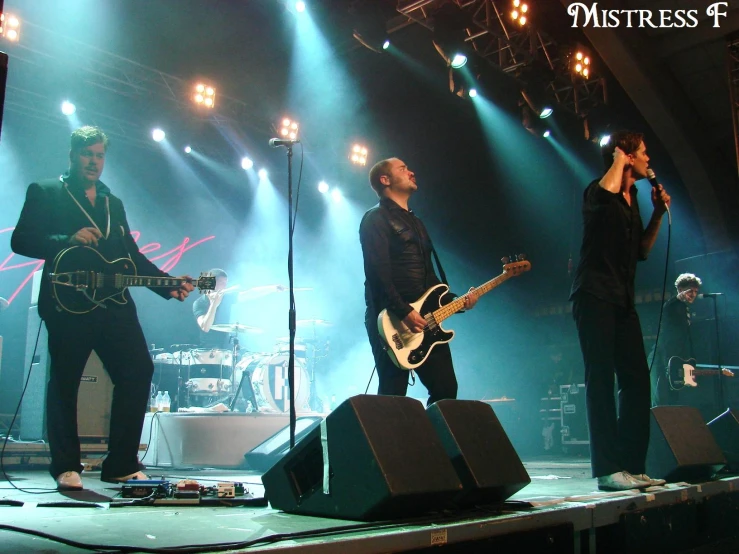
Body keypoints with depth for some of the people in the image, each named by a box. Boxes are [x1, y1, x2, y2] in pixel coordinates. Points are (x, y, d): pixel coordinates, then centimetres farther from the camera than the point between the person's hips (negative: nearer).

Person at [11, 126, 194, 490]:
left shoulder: (114, 204, 23)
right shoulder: (45, 193, 8)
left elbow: (133, 257, 18)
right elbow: (20, 240, -4)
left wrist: (169, 285, 5)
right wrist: (68, 240, -19)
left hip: (114, 303, 5)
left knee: (138, 370, -6)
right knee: (64, 382, 1)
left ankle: (121, 465, 4)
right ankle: (66, 467, 16)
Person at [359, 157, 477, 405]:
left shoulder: (415, 222, 24)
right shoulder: (376, 219, -3)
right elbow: (378, 273, -16)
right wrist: (404, 312, -22)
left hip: (424, 321, 8)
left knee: (446, 389, 6)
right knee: (393, 397, -5)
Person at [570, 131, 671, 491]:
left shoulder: (632, 200, 21)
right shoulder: (599, 191, -4)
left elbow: (642, 251, 24)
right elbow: (606, 191, -29)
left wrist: (658, 213, 13)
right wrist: (619, 161, -11)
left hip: (622, 299, 9)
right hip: (595, 295, -9)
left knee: (637, 379, 4)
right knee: (602, 379, -10)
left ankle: (632, 465, 10)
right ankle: (608, 470, -8)